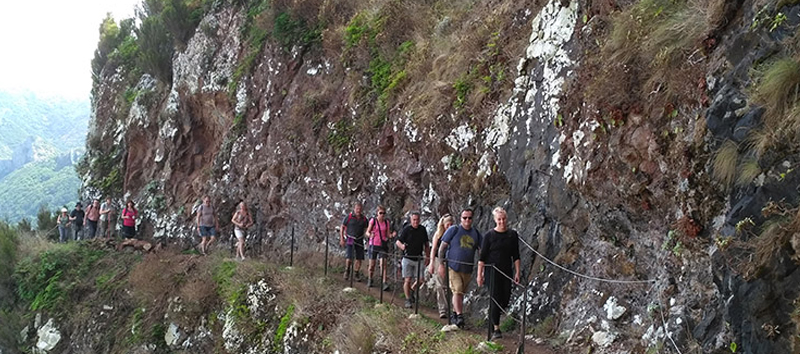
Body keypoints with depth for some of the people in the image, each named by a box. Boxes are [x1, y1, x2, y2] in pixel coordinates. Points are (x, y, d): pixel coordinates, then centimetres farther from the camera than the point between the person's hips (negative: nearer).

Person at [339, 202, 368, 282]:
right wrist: (341, 239, -4)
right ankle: (347, 271, 15)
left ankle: (356, 273, 19)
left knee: (359, 258, 2)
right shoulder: (349, 217, -4)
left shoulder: (364, 219, 4)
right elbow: (342, 227, 2)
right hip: (350, 239, -3)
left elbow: (366, 229, 14)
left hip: (359, 240, 3)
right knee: (349, 258, -12)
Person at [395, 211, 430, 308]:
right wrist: (402, 246, -27)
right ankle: (408, 300, 9)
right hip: (407, 258, -3)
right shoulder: (406, 229, -5)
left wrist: (427, 257, 10)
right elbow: (398, 241, -5)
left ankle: (411, 291, 30)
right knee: (407, 280, -3)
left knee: (419, 280, 0)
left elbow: (426, 244, 14)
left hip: (418, 259, 3)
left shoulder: (422, 230, 5)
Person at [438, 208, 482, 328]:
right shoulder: (454, 230, -3)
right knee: (457, 291, -13)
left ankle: (454, 314, 26)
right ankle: (459, 316, -15)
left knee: (461, 293, 12)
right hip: (453, 267, -4)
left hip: (467, 269, 4)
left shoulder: (475, 233, 8)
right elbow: (442, 247, -3)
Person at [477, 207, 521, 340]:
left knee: (505, 300, 5)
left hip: (507, 272, 4)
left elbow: (516, 256, 9)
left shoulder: (512, 235, 5)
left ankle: (492, 316, 33)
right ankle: (496, 329, -5)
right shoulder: (489, 235, -5)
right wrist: (479, 274, -7)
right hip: (492, 271, -4)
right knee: (495, 298, -8)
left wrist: (517, 272, 4)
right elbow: (482, 257, -3)